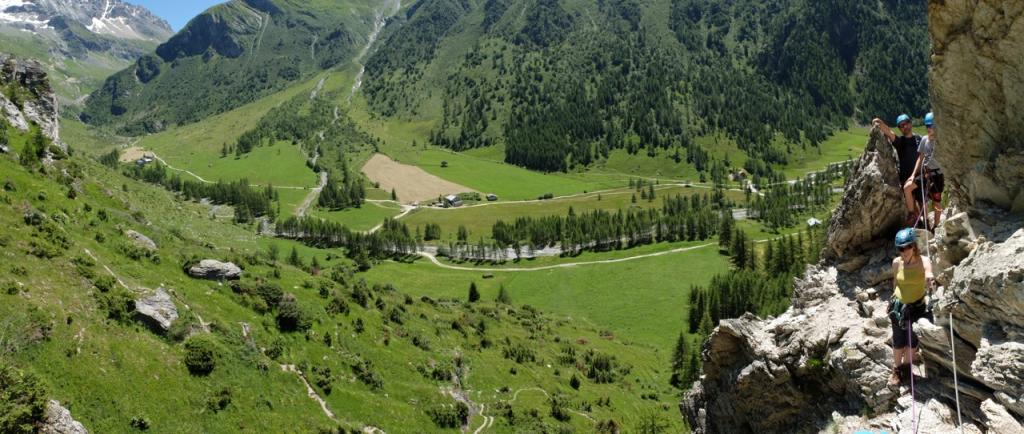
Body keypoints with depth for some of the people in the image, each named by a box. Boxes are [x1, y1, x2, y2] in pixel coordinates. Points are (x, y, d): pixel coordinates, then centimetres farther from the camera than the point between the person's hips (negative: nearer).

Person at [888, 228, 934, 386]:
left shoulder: (923, 261, -22)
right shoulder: (897, 262, -13)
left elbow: (928, 273, -47)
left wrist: (929, 278, -70)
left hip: (917, 306, -1)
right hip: (898, 306, 1)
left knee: (912, 342, 5)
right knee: (898, 342, 5)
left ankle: (906, 366, 33)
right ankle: (897, 370, 27)